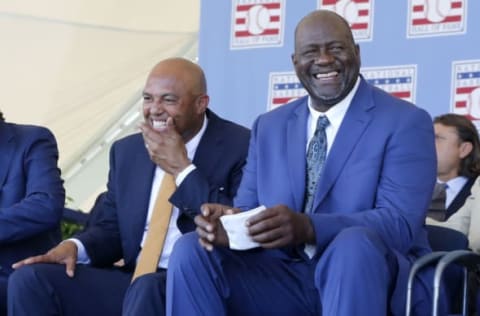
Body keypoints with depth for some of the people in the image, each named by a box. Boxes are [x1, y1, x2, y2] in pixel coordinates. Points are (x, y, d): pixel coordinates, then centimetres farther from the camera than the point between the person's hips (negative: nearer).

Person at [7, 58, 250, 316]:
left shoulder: (240, 146, -4)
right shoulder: (127, 151, 15)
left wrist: (182, 169, -13)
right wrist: (75, 246, -4)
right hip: (131, 278, 6)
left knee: (146, 290, -39)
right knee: (31, 278, -14)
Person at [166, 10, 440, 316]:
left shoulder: (406, 123, -4)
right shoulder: (268, 127, 14)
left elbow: (401, 224, -15)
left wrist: (308, 227, -31)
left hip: (376, 279, -4)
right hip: (286, 279, 4)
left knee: (355, 245, -38)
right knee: (192, 251, -18)